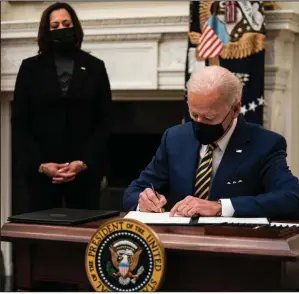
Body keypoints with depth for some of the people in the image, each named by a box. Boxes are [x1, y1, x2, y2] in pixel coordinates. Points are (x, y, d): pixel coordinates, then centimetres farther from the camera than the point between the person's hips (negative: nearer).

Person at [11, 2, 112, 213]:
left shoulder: (95, 67, 9)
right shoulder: (30, 68, 8)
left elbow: (104, 122, 4)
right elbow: (19, 123, 3)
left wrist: (83, 162, -8)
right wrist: (40, 164, -9)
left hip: (85, 170, 1)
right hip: (38, 171, 0)